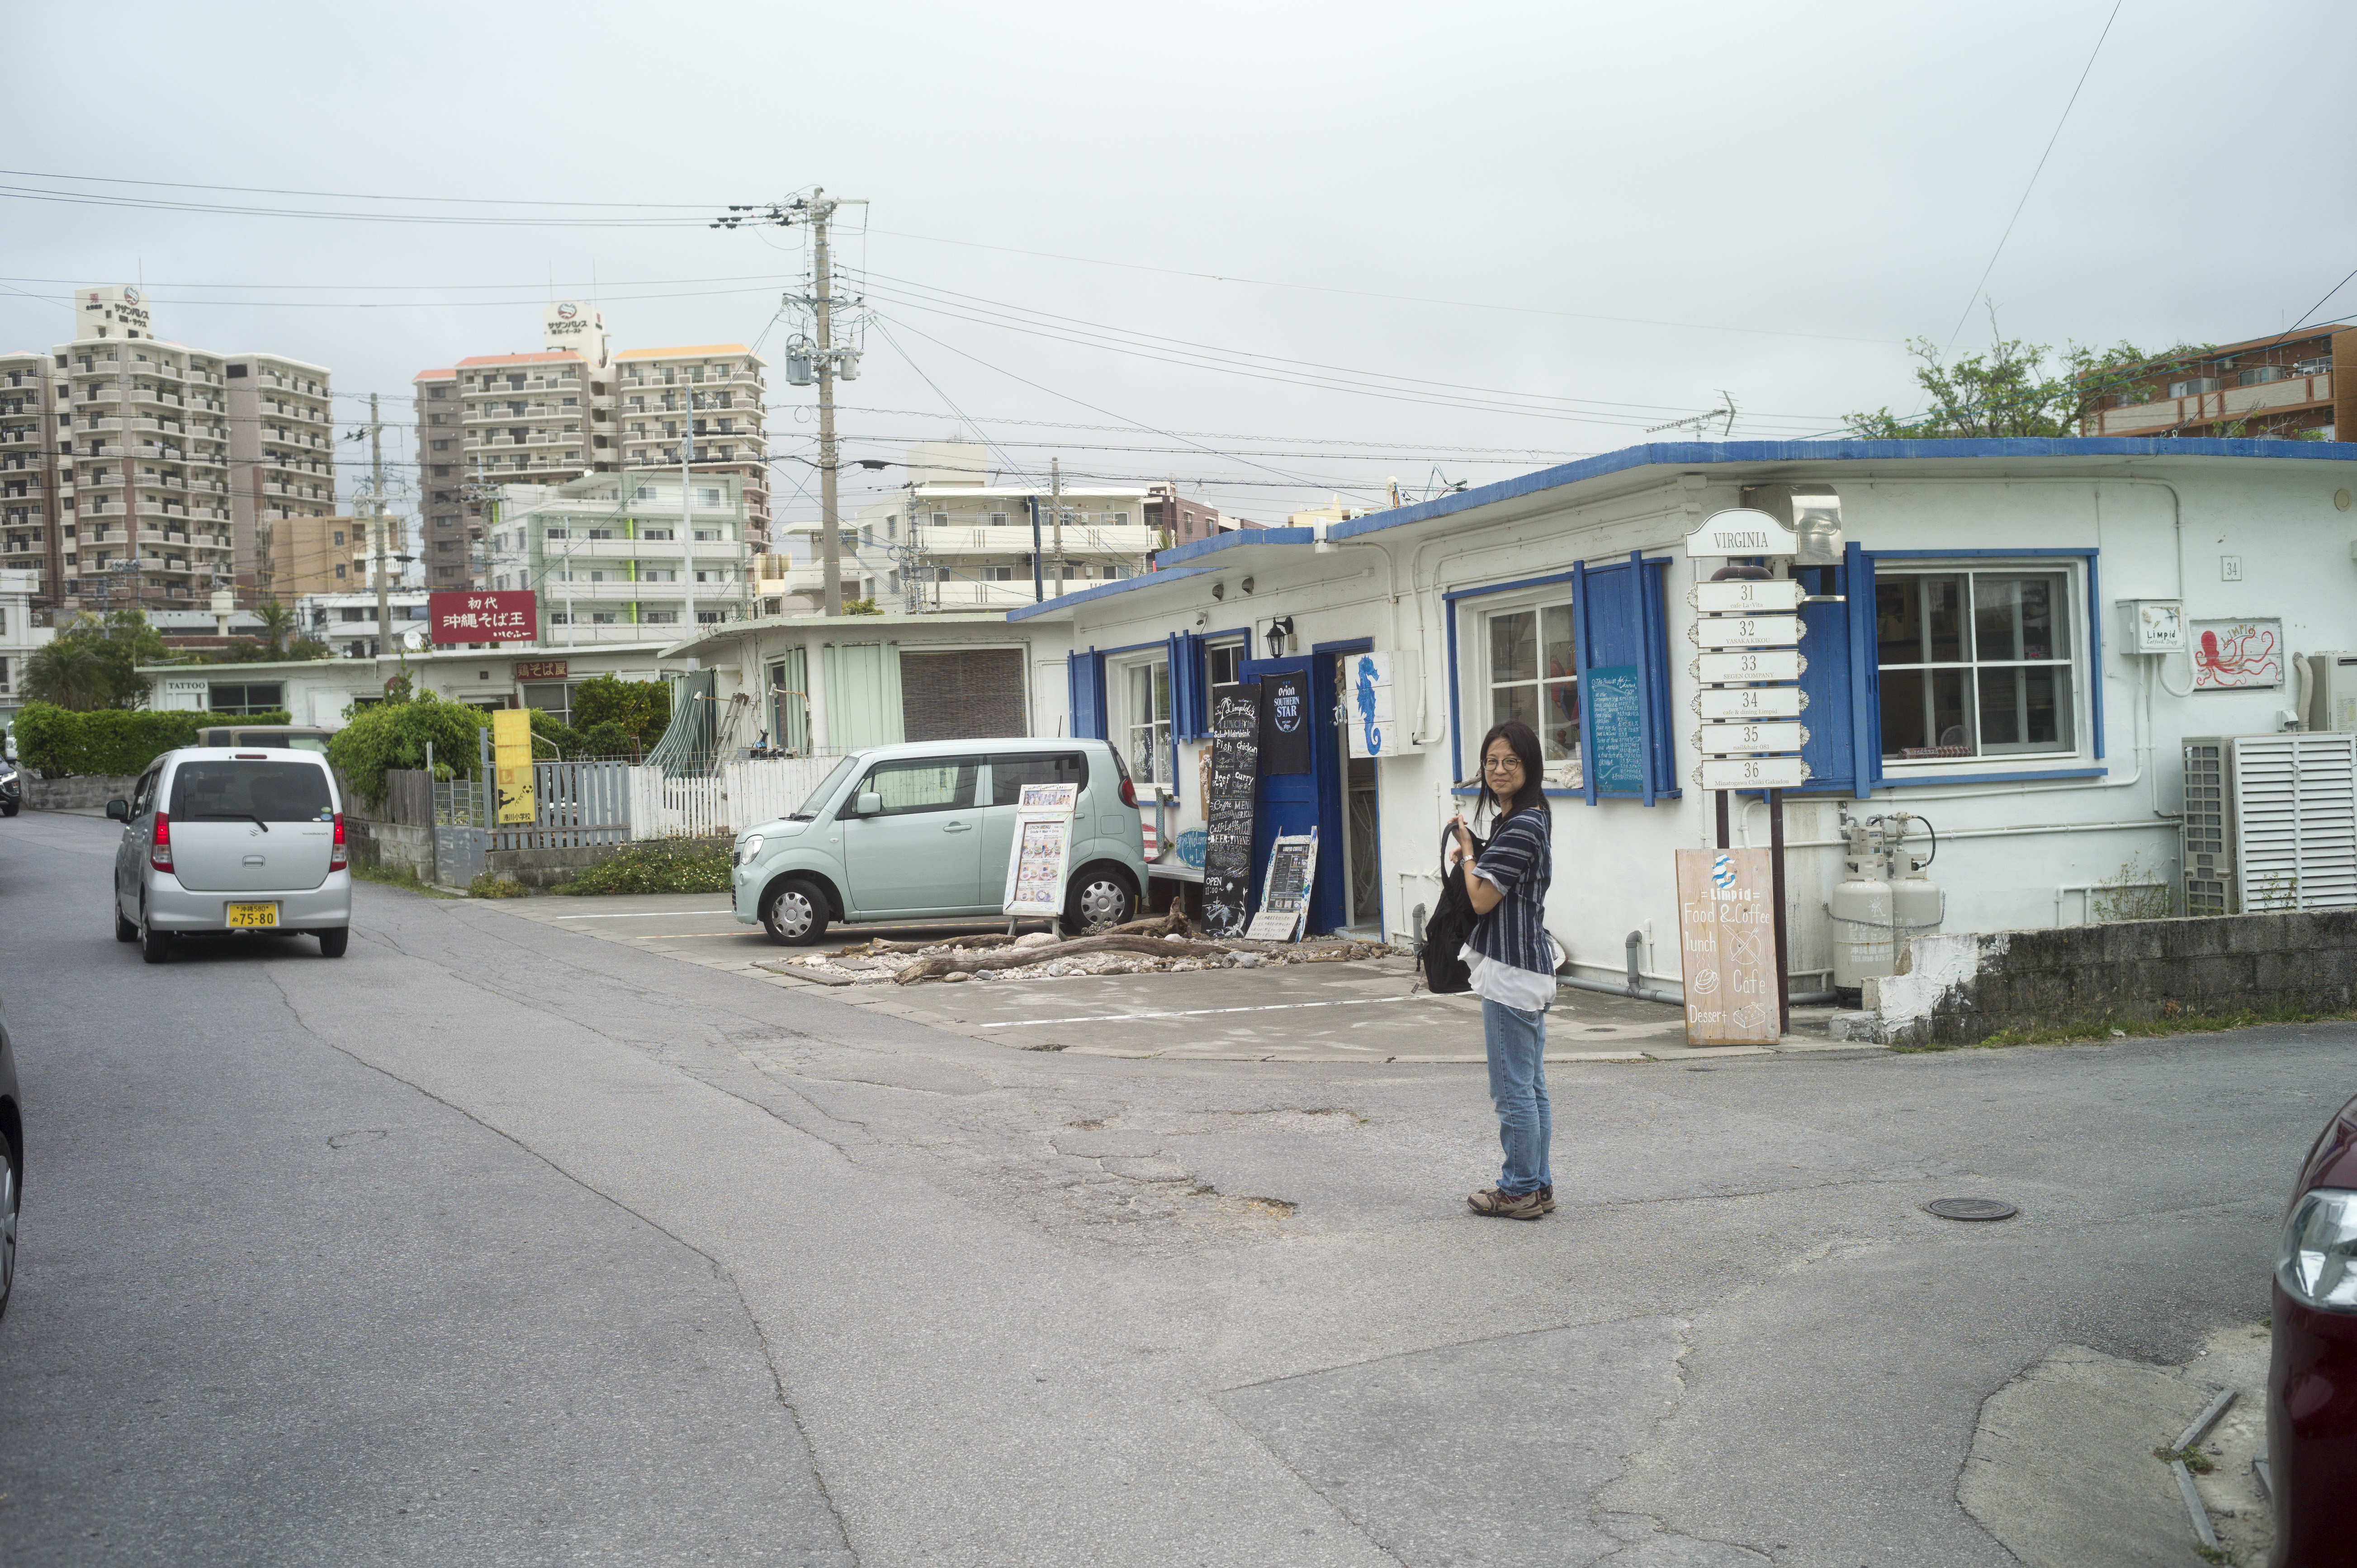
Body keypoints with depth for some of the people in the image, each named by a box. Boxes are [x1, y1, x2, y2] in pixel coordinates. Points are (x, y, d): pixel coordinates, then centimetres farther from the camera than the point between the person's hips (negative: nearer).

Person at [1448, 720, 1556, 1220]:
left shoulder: (1522, 827, -17)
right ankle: (1537, 1185, 22)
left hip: (1510, 970, -11)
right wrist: (1470, 854, 3)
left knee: (1513, 1088, -2)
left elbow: (1482, 898, -17)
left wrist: (1467, 851, -2)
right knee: (1531, 1085, 15)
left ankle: (1520, 1190, 5)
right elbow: (1491, 889, 18)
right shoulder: (1517, 820, 15)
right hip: (1525, 966, 11)